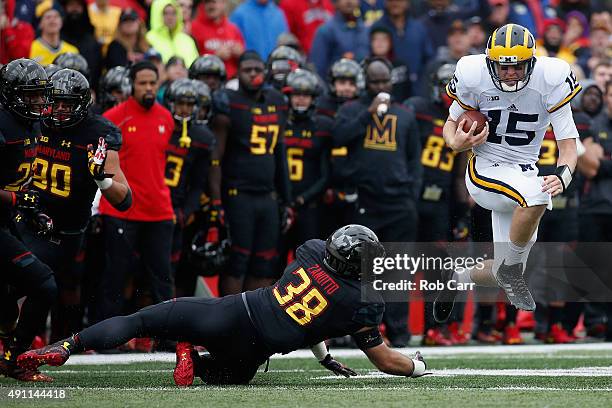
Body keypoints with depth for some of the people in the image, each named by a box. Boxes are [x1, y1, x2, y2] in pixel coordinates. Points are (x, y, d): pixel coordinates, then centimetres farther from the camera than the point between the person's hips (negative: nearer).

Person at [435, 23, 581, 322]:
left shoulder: (550, 81, -12)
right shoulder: (474, 77, -13)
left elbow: (568, 144, -10)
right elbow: (451, 124, 5)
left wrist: (563, 176, -31)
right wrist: (456, 143, -19)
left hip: (523, 174, 3)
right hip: (485, 172, -3)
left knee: (506, 275, 4)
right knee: (536, 193, -36)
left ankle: (458, 278, 36)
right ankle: (511, 269, -15)